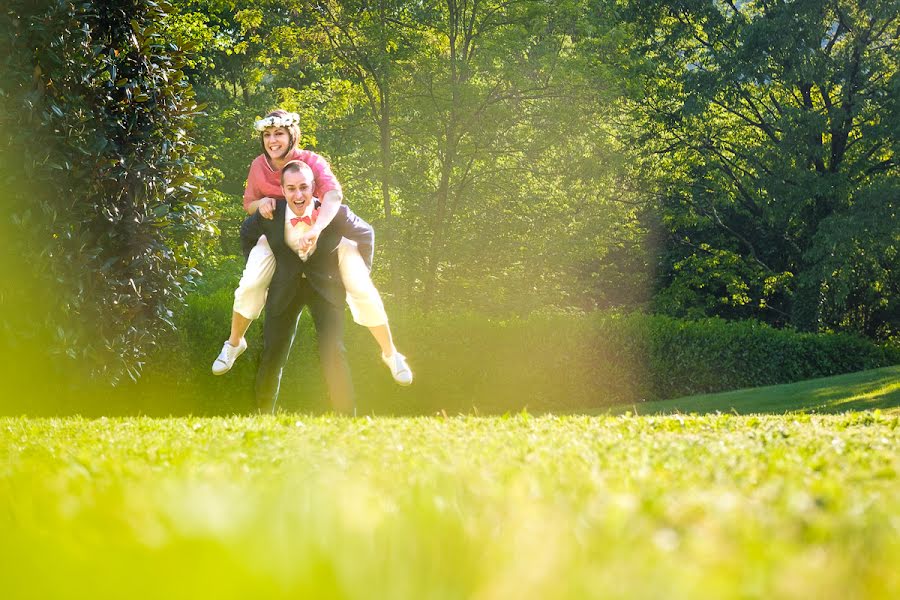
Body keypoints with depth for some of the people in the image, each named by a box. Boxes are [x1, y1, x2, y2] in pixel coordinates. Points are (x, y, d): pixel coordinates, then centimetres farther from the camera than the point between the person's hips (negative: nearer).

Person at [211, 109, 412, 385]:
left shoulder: (312, 161, -26)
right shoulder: (259, 166, -12)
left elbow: (334, 194, -45)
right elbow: (248, 204, 4)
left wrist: (315, 230, -62)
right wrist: (260, 203, -23)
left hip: (324, 231, -2)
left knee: (362, 290, -14)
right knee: (250, 285, -18)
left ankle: (390, 354, 6)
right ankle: (234, 344, 9)